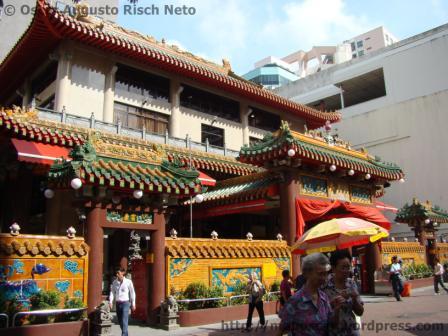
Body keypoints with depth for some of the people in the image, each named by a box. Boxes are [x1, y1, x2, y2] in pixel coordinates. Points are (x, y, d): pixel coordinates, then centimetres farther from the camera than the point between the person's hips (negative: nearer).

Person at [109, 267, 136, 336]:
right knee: (120, 321, 12)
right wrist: (110, 301, -10)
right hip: (118, 303, 5)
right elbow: (112, 292, 3)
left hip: (125, 303, -4)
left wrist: (133, 304, -1)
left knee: (124, 321, -13)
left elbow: (132, 293, -2)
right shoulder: (114, 282, 3)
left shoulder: (128, 282, -7)